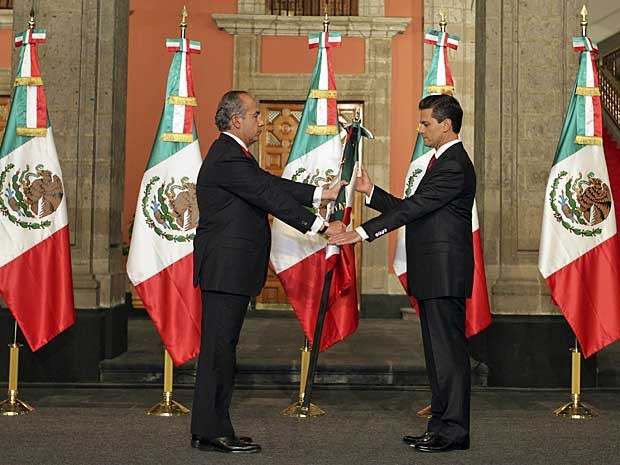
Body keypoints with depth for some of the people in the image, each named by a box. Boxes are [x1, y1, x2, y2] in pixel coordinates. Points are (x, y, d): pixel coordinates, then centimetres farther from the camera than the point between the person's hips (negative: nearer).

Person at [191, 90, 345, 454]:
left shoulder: (233, 154, 18)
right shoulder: (228, 158, -16)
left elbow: (272, 185, 17)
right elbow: (271, 197, -18)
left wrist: (324, 194, 14)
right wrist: (321, 226, -15)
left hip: (229, 270, 11)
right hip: (225, 269, -11)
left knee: (222, 346, 12)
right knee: (219, 346, -6)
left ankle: (210, 428, 18)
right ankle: (212, 431, 0)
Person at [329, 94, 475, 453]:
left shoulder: (454, 166, -14)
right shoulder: (445, 161, 20)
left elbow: (413, 208, -20)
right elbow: (411, 209, 19)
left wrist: (362, 233, -22)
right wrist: (371, 191, 13)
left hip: (445, 274, -11)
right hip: (434, 275, 11)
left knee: (449, 351, -6)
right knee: (438, 352, 13)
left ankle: (454, 430, 0)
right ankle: (441, 426, 20)